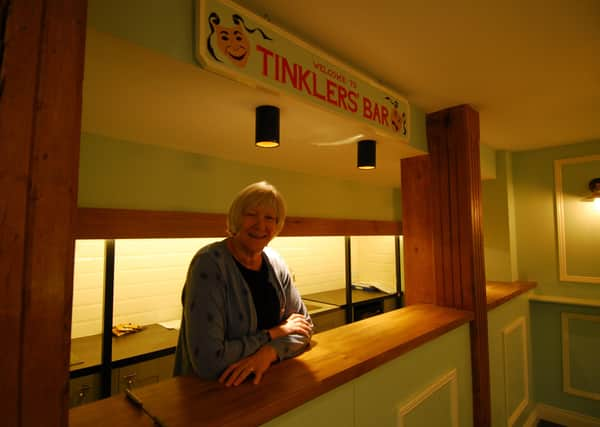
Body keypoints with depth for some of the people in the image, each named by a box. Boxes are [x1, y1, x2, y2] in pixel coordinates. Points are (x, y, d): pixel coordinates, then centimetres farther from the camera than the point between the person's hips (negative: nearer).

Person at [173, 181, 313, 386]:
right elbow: (207, 361, -23)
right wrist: (273, 333, -13)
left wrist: (270, 351, -16)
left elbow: (304, 324, 2)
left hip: (262, 382, 6)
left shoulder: (275, 263, -3)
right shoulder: (209, 264, -19)